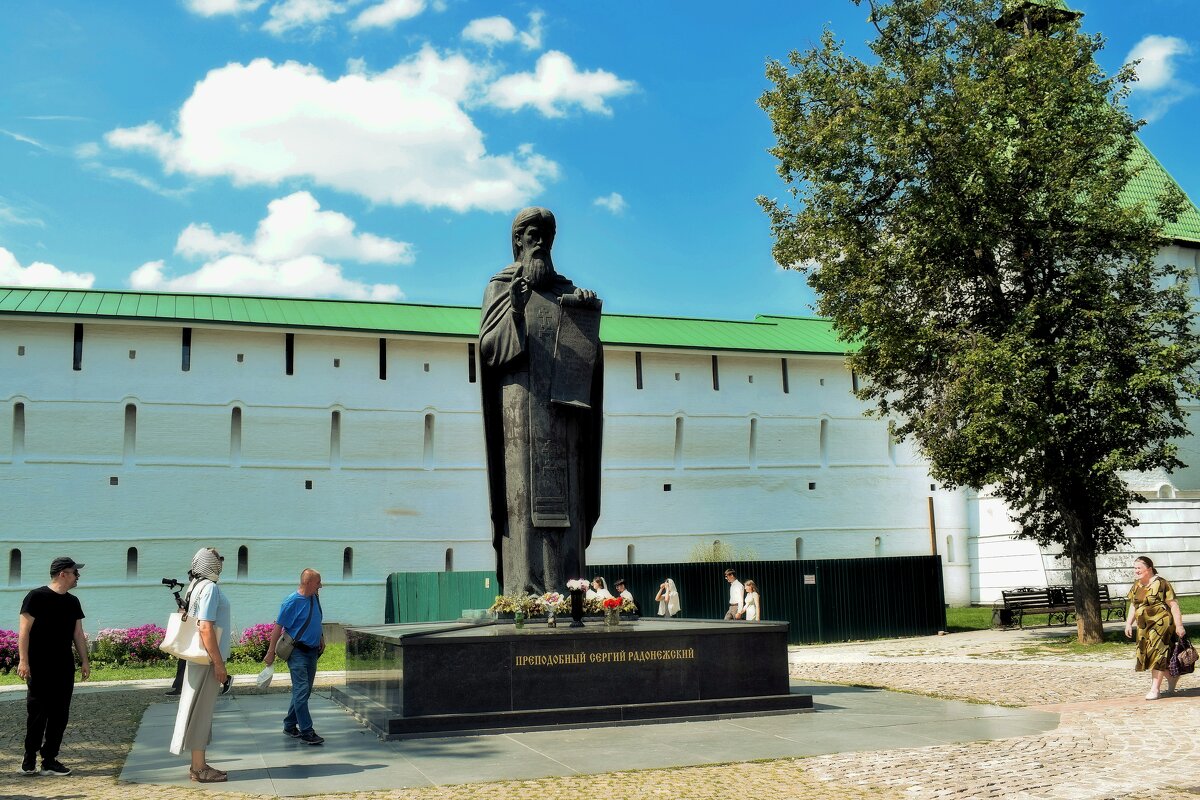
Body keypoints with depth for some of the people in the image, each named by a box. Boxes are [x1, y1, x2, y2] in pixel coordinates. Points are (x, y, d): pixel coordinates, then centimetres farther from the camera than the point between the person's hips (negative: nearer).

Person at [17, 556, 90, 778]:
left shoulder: (72, 602, 12)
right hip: (40, 668, -6)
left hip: (64, 668, 6)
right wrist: (23, 661, -16)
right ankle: (29, 760, 12)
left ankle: (49, 760, 12)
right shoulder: (36, 597, -7)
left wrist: (84, 661, 13)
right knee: (36, 714, -1)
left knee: (59, 715, 5)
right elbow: (24, 631, -10)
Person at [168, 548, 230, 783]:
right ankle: (199, 768, 2)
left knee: (201, 711, 14)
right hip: (208, 659, -10)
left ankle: (198, 764, 22)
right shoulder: (209, 588, -16)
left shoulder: (198, 586, 14)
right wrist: (218, 663, -20)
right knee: (201, 711, -4)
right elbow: (205, 627, -22)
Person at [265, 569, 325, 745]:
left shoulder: (314, 598, 8)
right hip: (297, 652, -8)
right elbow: (278, 627, -11)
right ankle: (306, 732, -10)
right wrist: (271, 653, -11)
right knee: (301, 691, -10)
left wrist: (321, 640, 20)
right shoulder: (292, 601, -14)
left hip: (312, 651, 8)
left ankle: (290, 726, 24)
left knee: (303, 691, 12)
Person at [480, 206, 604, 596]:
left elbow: (584, 347, 13)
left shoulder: (565, 288, 20)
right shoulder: (500, 287, 10)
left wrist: (586, 309, -5)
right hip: (521, 397, -4)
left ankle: (565, 587, -3)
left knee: (564, 493, -3)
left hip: (562, 401, 4)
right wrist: (515, 312, -19)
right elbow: (488, 347, -3)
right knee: (524, 490, -11)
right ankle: (524, 587, -13)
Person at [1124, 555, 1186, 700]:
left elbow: (1173, 604, -13)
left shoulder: (1160, 583, -13)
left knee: (1156, 654, -8)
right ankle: (1172, 677, 33)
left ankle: (1155, 688, -1)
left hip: (1161, 624, -8)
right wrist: (1128, 623, 11)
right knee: (1146, 654, 9)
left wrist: (1179, 625, -15)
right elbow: (1133, 606, 17)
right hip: (1144, 627, 8)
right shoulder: (1137, 585, 9)